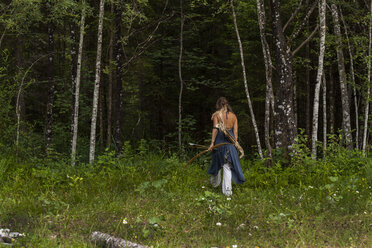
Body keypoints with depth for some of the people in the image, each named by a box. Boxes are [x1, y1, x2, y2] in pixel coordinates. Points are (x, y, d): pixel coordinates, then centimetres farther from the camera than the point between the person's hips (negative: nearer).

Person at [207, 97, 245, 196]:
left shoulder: (216, 115, -1)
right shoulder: (233, 116, 8)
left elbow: (215, 129, -11)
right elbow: (235, 132, 5)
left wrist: (212, 142, -13)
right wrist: (236, 143, 10)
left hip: (219, 140, -2)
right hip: (230, 143, 2)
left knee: (217, 163, 19)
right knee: (228, 166, 1)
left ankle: (215, 183, 35)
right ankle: (227, 189, -9)